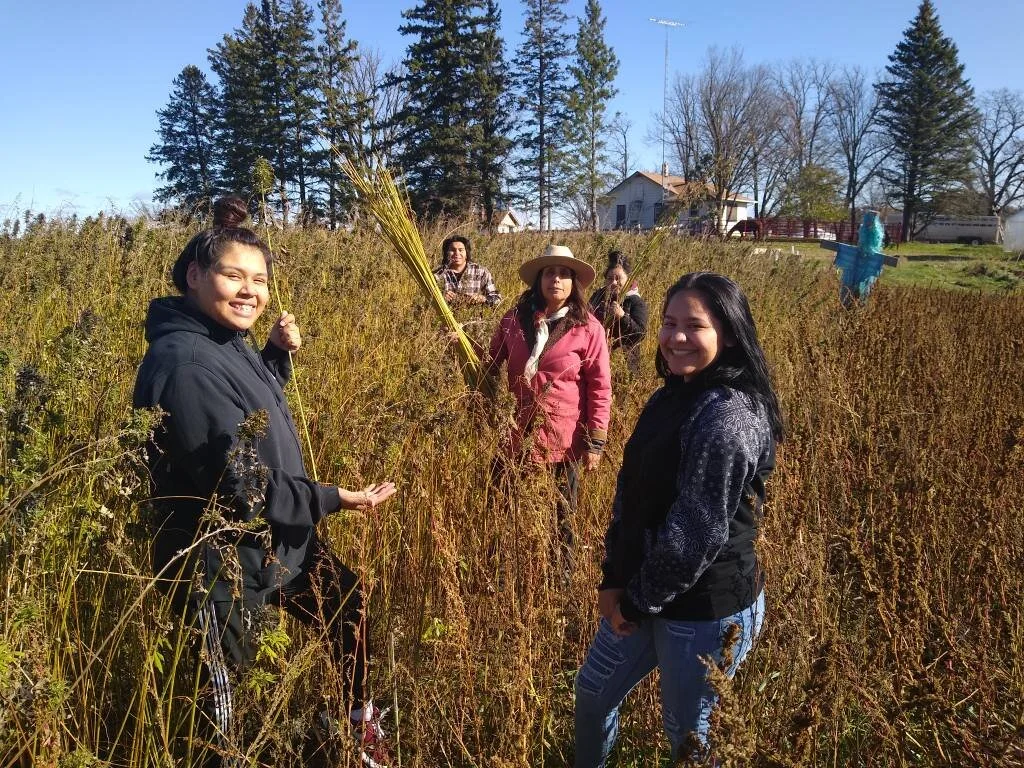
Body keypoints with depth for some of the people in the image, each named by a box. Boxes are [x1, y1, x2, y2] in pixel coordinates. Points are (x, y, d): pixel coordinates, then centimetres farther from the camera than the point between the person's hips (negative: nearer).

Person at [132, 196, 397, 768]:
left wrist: (279, 352, 2)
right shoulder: (185, 363, -27)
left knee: (349, 609, 24)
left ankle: (362, 719, 47)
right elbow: (239, 482, -29)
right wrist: (331, 499, -20)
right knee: (223, 693, 6)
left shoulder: (227, 342, 2)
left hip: (279, 539, 10)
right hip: (224, 560, -10)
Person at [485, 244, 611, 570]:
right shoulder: (514, 319, 1)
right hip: (517, 435, 3)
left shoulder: (588, 329, -7)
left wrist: (596, 442, -8)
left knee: (560, 520, 12)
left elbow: (600, 388, -6)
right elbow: (490, 364, 16)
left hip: (563, 441, -3)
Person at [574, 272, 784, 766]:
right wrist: (613, 580, -1)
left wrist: (636, 602, -14)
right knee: (592, 692, 23)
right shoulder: (671, 397, 4)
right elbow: (630, 494, 6)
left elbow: (697, 532, -25)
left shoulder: (729, 415, -25)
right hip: (643, 593, 9)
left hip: (705, 610, -8)